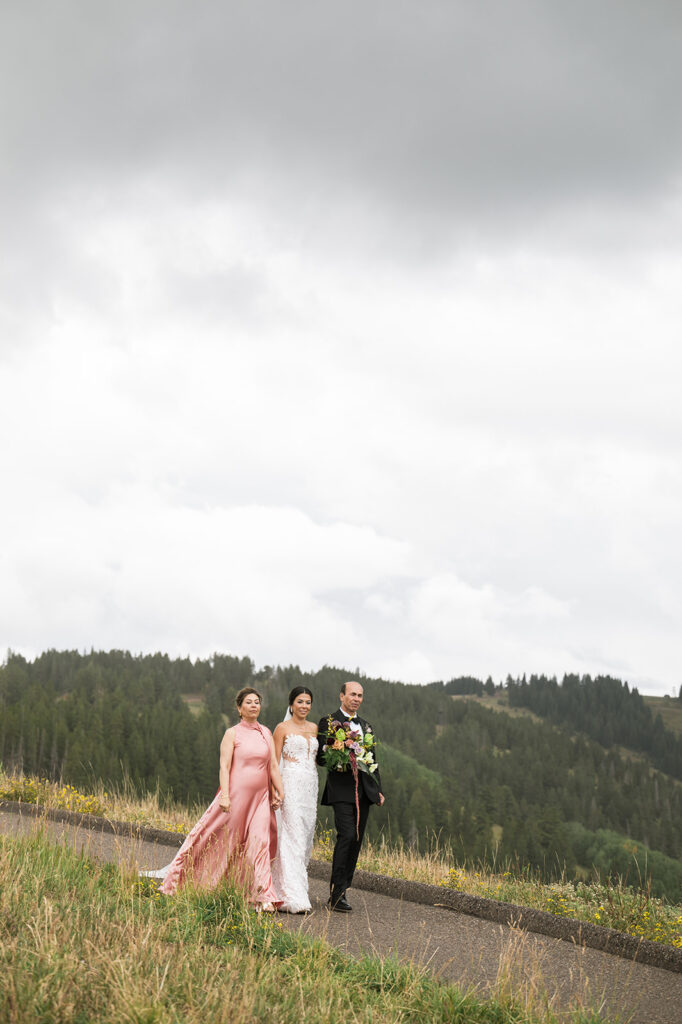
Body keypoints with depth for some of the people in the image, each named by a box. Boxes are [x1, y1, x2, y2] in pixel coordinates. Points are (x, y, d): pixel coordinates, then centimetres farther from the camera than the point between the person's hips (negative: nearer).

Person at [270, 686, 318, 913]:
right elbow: (274, 761, -4)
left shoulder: (314, 729, 15)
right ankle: (293, 898, -14)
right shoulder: (283, 728, -1)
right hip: (291, 784, -6)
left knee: (306, 836, 8)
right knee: (292, 837, -12)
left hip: (310, 785, 6)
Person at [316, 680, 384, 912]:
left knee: (356, 842, 5)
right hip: (342, 790, -6)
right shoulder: (328, 722, 1)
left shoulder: (366, 726, 19)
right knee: (347, 836, -18)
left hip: (364, 791, 6)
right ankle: (336, 894, -14)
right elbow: (321, 758, -4)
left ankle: (340, 892, 12)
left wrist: (378, 789, 16)